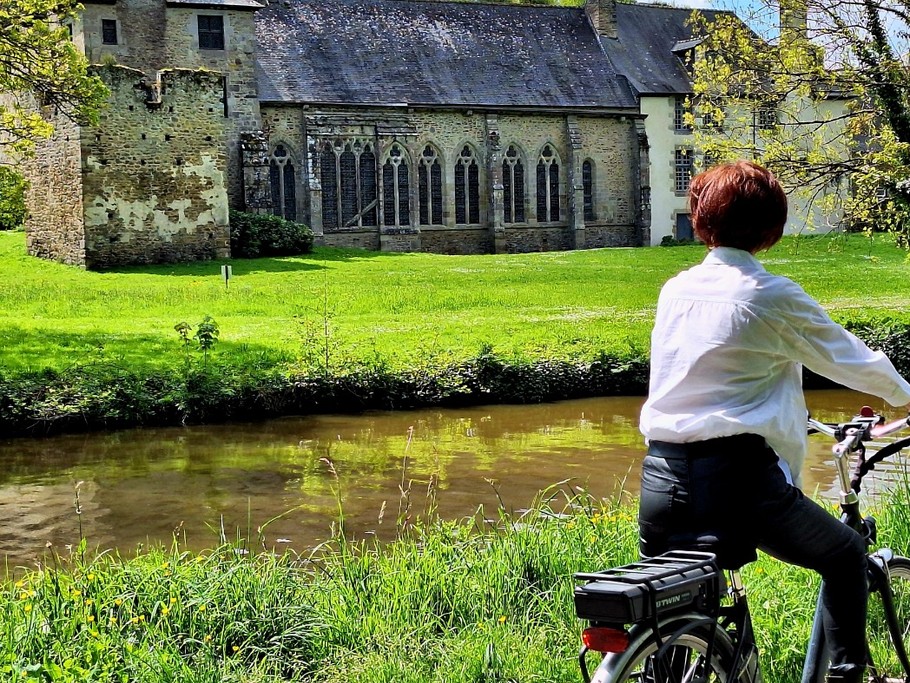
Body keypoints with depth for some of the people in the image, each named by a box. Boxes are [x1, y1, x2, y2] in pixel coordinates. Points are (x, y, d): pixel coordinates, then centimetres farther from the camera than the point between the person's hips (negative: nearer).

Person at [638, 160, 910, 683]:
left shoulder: (675, 290, 11)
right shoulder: (772, 296, -6)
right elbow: (850, 360, 7)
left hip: (660, 481, 5)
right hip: (737, 478, -5)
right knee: (846, 556, 20)